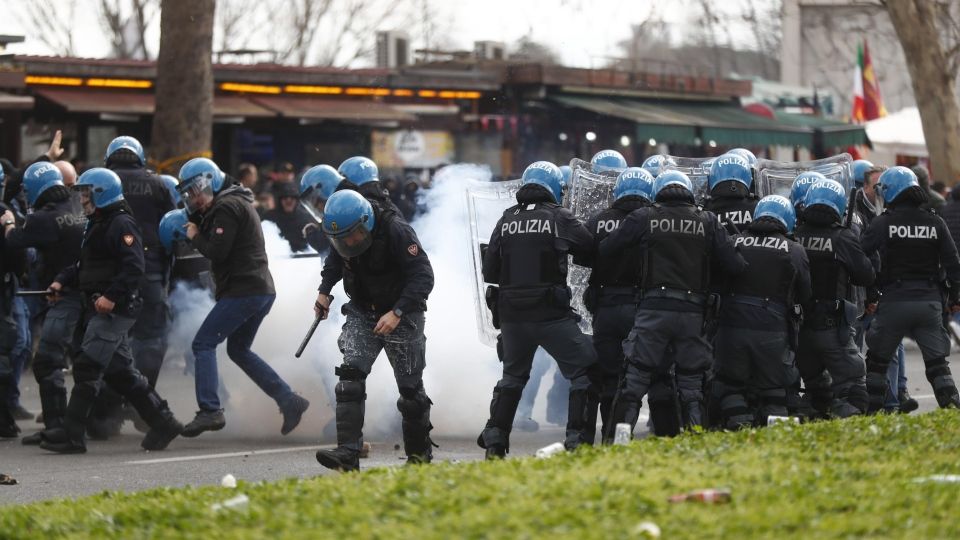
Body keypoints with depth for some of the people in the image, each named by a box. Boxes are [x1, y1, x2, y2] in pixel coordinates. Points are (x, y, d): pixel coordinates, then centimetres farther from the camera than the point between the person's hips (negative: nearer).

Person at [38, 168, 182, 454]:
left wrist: (112, 296, -29)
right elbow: (85, 265, 25)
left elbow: (134, 268, -21)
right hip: (99, 310, 10)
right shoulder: (98, 224, 21)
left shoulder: (121, 225, -12)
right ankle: (163, 422, 20)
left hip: (115, 310, -10)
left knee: (87, 368, -13)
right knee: (120, 372, 12)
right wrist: (62, 281, 9)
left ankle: (71, 435, -14)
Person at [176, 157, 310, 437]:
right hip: (262, 290, 10)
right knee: (239, 350, 21)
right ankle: (289, 400, 16)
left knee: (203, 344, -9)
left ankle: (210, 411, -19)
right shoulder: (238, 202, 22)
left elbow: (216, 251, -19)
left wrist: (195, 236, -2)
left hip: (243, 291, -10)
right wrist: (197, 222, 6)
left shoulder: (226, 207, -11)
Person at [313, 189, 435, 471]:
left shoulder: (396, 231, -26)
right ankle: (347, 452, -21)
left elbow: (423, 276, -27)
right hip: (362, 314, 4)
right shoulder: (341, 233, -8)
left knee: (410, 385, 3)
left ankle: (419, 450, 24)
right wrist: (324, 291, 6)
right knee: (350, 376, -15)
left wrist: (397, 313, -34)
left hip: (402, 316, -4)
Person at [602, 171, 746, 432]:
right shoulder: (707, 222, 8)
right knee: (691, 384, 10)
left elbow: (603, 251, 7)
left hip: (654, 309, -1)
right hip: (693, 312, 1)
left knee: (635, 378, 3)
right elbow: (735, 265, 5)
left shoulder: (643, 218, 4)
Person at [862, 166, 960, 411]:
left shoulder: (882, 224, -6)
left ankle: (871, 411, 11)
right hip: (930, 302, 3)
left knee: (877, 361, 10)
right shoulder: (935, 223, 4)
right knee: (937, 362, 6)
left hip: (895, 301, -3)